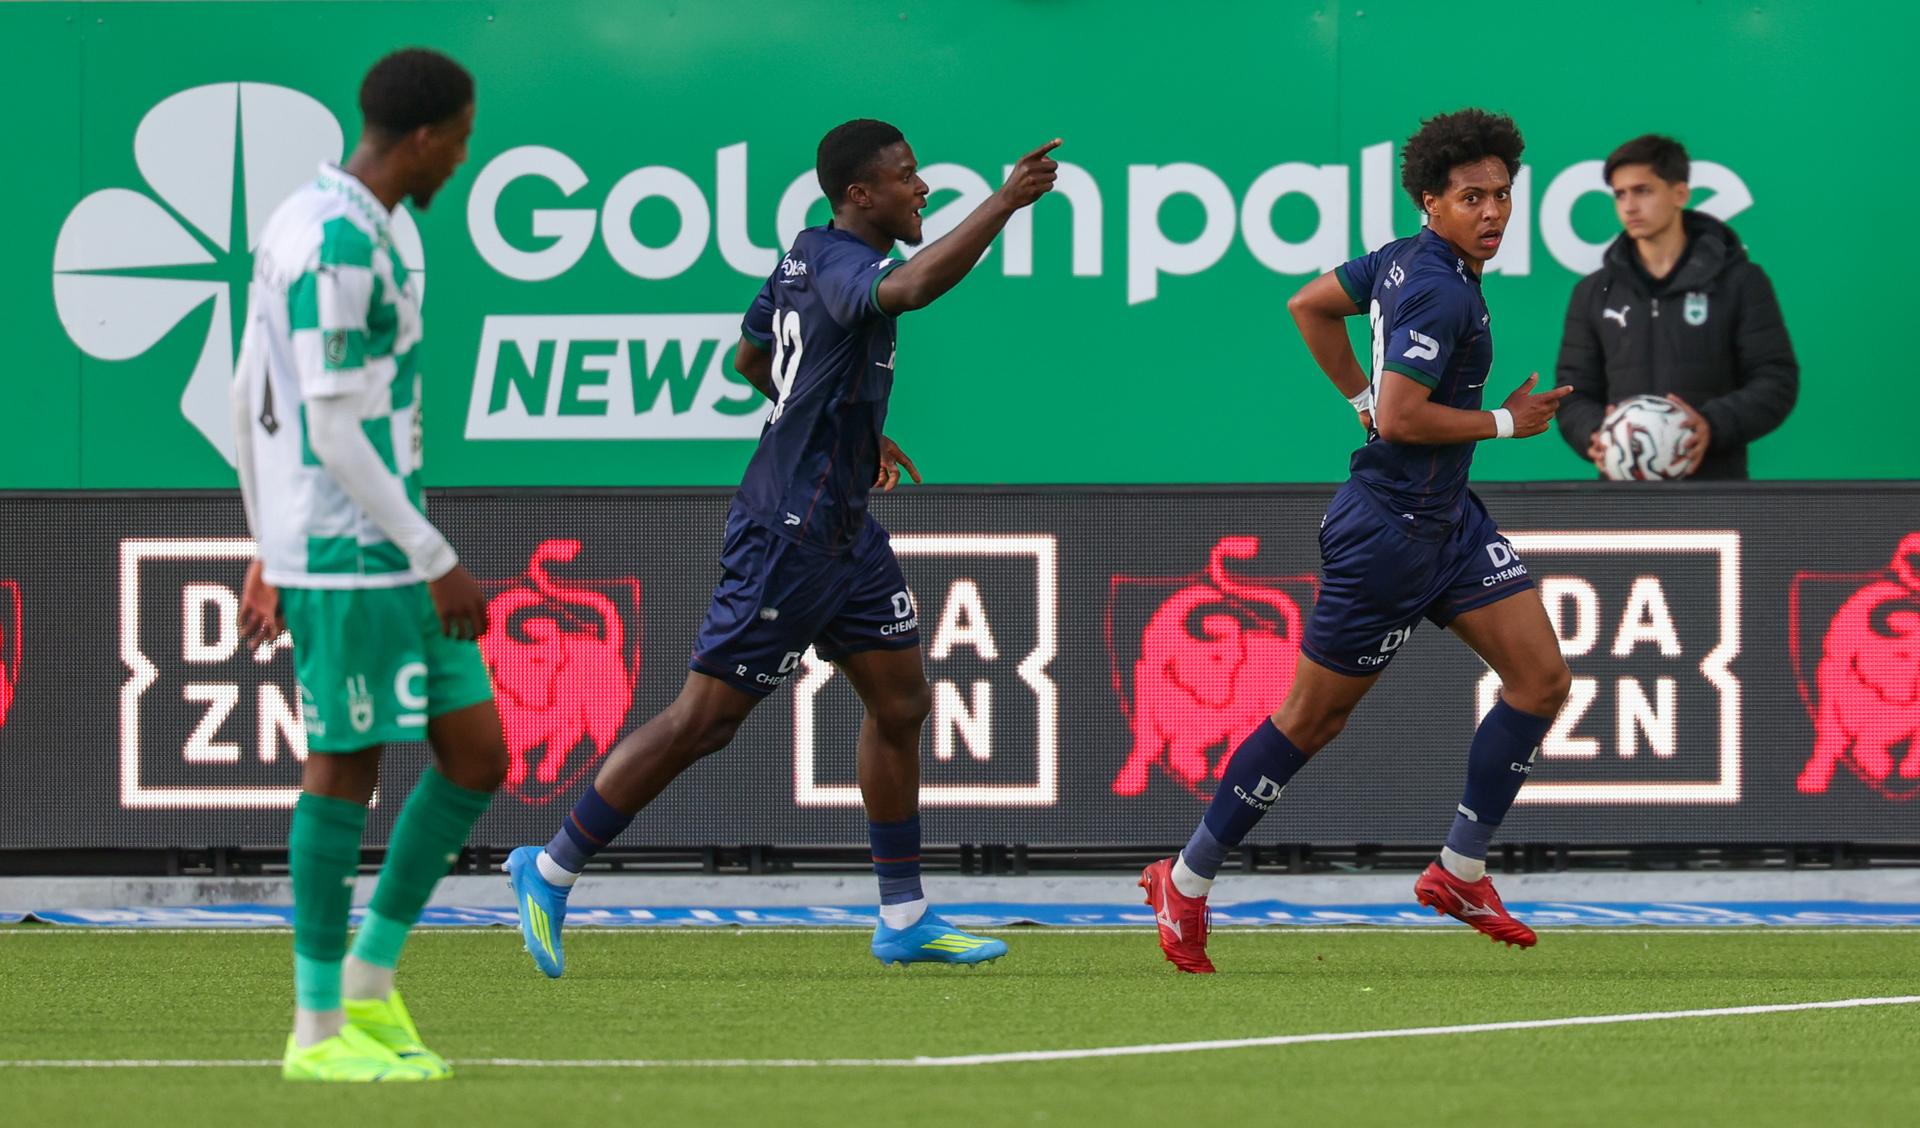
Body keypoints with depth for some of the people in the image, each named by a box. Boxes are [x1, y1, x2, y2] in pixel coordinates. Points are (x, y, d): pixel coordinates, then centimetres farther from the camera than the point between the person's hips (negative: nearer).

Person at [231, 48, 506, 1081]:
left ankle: (370, 981, 16)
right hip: (348, 558, -10)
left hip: (393, 559, 10)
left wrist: (269, 553, 25)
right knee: (345, 770, -2)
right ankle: (318, 1028, 7)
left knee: (477, 755, 8)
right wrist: (440, 564, -17)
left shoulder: (303, 224, 14)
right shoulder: (338, 248, -18)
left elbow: (249, 401, 20)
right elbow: (335, 434, -21)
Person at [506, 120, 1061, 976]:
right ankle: (552, 871, 6)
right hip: (788, 538, -10)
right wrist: (1006, 203, -41)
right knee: (704, 719, -4)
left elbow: (752, 356, 24)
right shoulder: (838, 266, -21)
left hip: (842, 529, 10)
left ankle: (903, 920, 19)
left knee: (901, 703, 12)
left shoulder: (811, 255, 9)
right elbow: (914, 285, -45)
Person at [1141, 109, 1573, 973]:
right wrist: (1508, 422, -17)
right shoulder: (1441, 293, -23)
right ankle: (1186, 883, 14)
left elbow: (1310, 305, 17)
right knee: (1313, 717, 1)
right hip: (1389, 529, -10)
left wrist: (1361, 395, 15)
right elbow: (1402, 417, -29)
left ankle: (1459, 872, 12)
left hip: (1448, 516, 10)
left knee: (1542, 679, 3)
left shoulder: (1403, 260, 5)